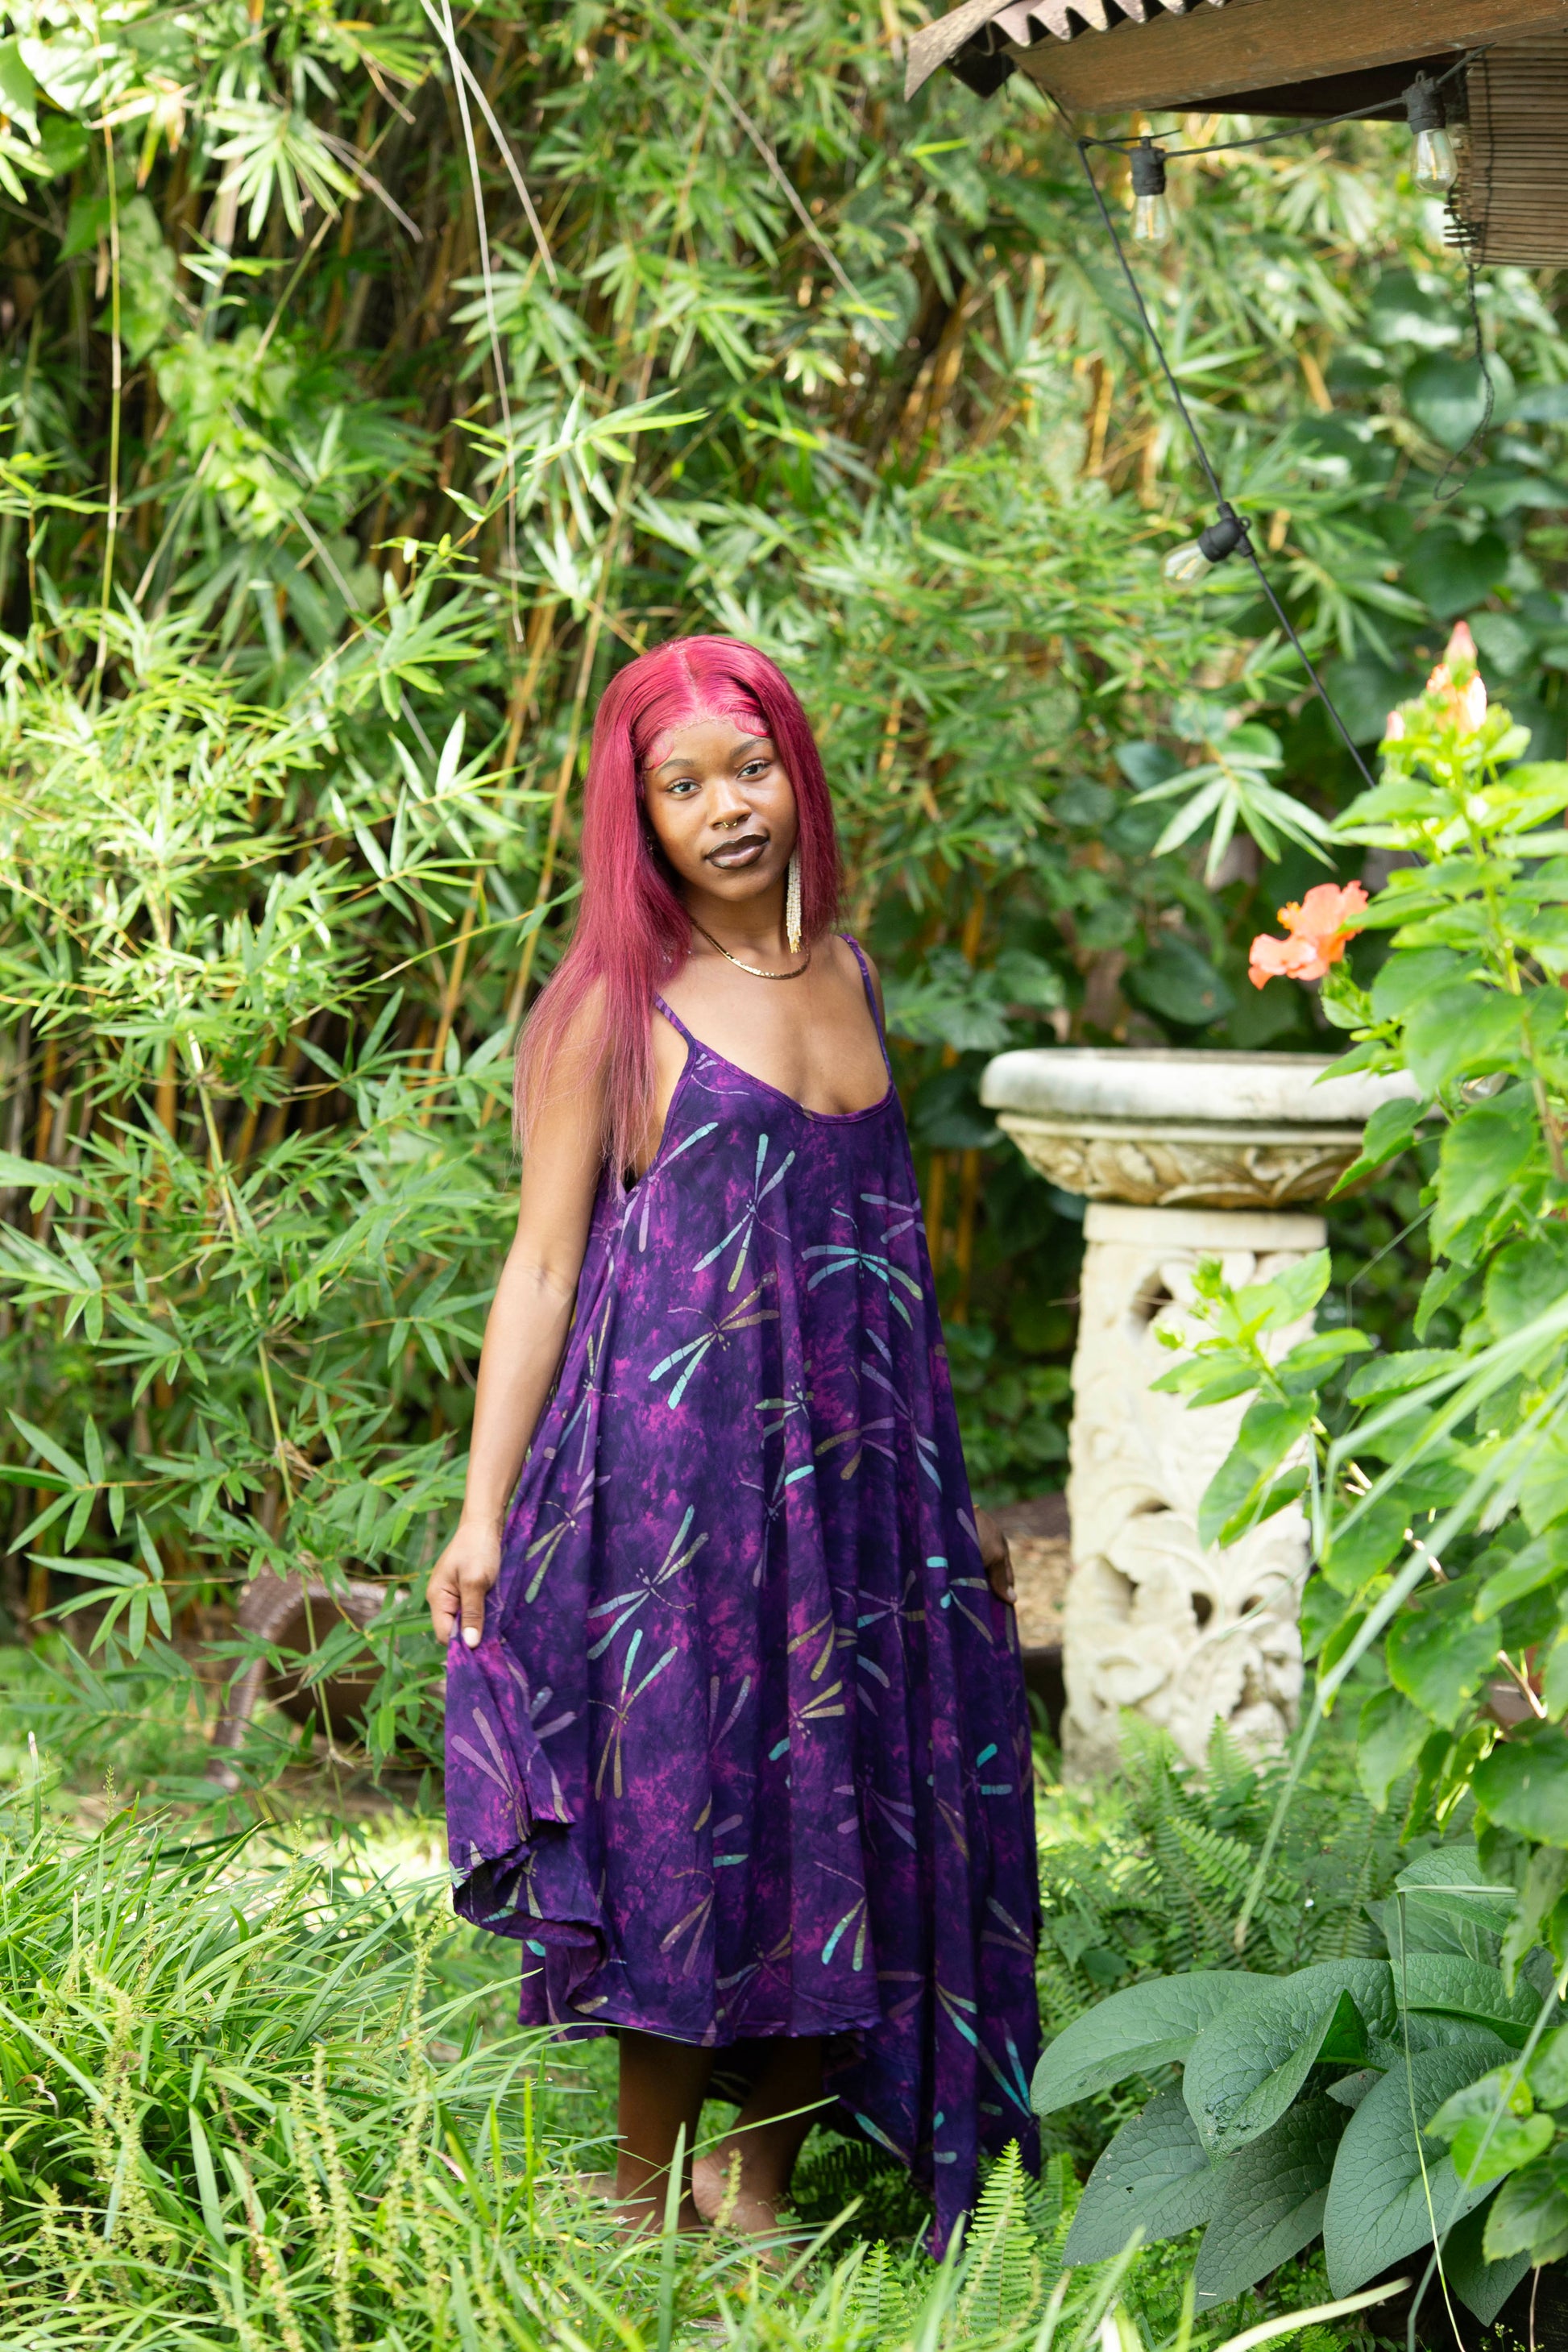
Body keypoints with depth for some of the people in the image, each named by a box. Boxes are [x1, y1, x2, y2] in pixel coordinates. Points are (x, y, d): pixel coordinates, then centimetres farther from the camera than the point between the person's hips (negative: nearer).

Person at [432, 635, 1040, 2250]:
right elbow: (544, 1264, -4)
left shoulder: (850, 978, 12)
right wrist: (484, 1510, -10)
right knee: (692, 1830, -3)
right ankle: (647, 2212, 12)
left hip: (854, 1473, 5)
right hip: (672, 1478, -5)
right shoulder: (613, 1007, -3)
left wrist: (949, 1503, 22)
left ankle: (758, 2202, 14)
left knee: (862, 1838, 3)